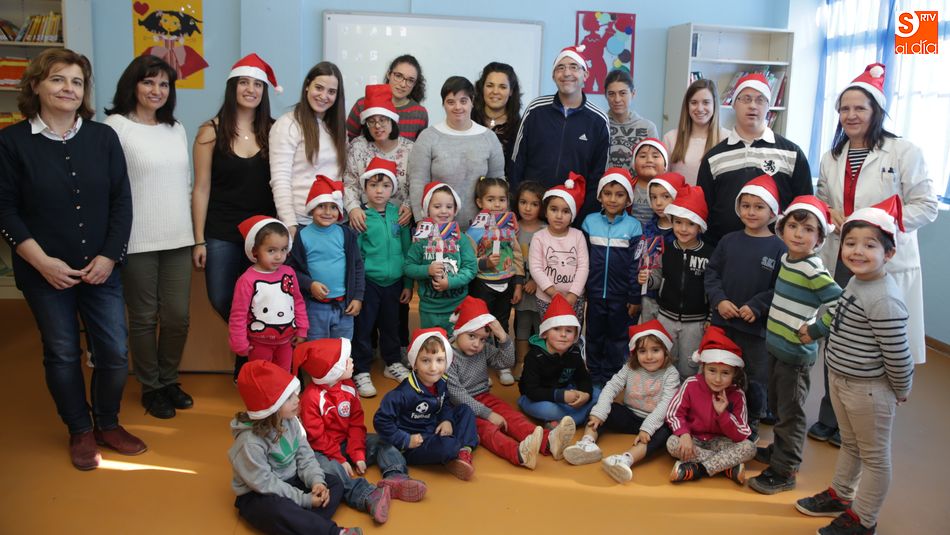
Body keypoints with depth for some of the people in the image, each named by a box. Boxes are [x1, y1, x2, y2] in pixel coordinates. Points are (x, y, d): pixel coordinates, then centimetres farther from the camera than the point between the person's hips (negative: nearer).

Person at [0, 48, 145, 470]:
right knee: (62, 355, 9)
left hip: (100, 270, 2)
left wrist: (109, 256, -6)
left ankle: (108, 424, 27)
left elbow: (122, 202, 3)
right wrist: (42, 261, -12)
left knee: (116, 353, 4)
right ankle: (80, 431, 28)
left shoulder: (103, 137, 3)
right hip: (45, 273, -2)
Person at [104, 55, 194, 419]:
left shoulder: (176, 129, 14)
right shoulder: (116, 126, -5)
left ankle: (168, 380, 27)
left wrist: (193, 231, 16)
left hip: (178, 239, 5)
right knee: (144, 318, 6)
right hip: (137, 241, -5)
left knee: (178, 317, 7)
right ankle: (150, 387, 22)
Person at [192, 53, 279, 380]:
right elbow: (201, 188, -1)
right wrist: (199, 240, -4)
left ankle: (250, 359, 25)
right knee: (222, 301, -2)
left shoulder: (273, 131, 3)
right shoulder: (212, 131, -2)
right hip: (221, 234, -1)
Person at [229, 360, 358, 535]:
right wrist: (305, 500, -22)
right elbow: (266, 484, -25)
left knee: (334, 484, -6)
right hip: (258, 496, -8)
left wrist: (316, 481, -20)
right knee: (278, 510, -39)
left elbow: (305, 456, -1)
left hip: (290, 482, 8)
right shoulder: (250, 442, -29)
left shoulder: (290, 421, -6)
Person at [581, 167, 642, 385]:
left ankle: (611, 380, 23)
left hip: (621, 295, -1)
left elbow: (636, 264, -5)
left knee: (617, 337, 10)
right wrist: (579, 289, 3)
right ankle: (594, 378, 27)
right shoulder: (590, 222, -1)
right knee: (594, 336, 13)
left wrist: (635, 298, -5)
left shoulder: (633, 226, -6)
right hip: (594, 293, 2)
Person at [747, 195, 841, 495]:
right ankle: (780, 449, 42)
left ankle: (784, 472, 15)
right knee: (776, 406, 23)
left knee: (790, 413, 4)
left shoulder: (813, 271, -20)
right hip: (774, 347, 8)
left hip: (796, 355, -8)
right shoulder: (785, 259, 4)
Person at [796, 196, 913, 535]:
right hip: (840, 379, 9)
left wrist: (902, 390, -11)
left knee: (874, 455, 12)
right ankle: (840, 495, 46)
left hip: (869, 390, -9)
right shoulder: (857, 280, -2)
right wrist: (814, 330, 22)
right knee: (850, 444, 27)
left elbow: (897, 355, -24)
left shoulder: (884, 301, -30)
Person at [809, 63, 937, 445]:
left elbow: (926, 206, -7)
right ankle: (830, 419, 25)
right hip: (839, 260, 5)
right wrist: (829, 214, -2)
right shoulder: (831, 158, 11)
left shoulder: (904, 152, -5)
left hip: (885, 264, -4)